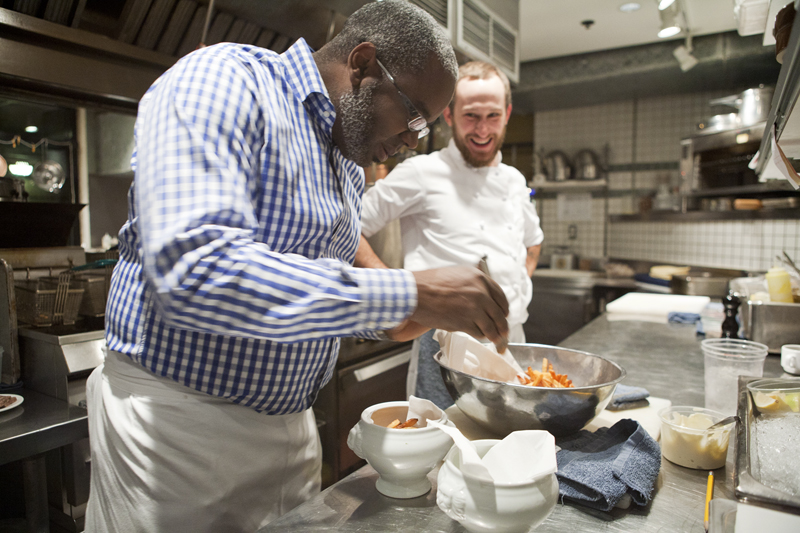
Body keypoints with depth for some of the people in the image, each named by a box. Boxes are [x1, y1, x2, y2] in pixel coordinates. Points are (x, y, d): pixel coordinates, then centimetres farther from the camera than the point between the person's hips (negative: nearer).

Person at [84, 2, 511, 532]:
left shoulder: (350, 167, 8)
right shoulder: (220, 78, -17)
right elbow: (194, 269, -33)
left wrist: (384, 319, 0)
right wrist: (405, 294, -31)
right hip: (178, 425, -7)